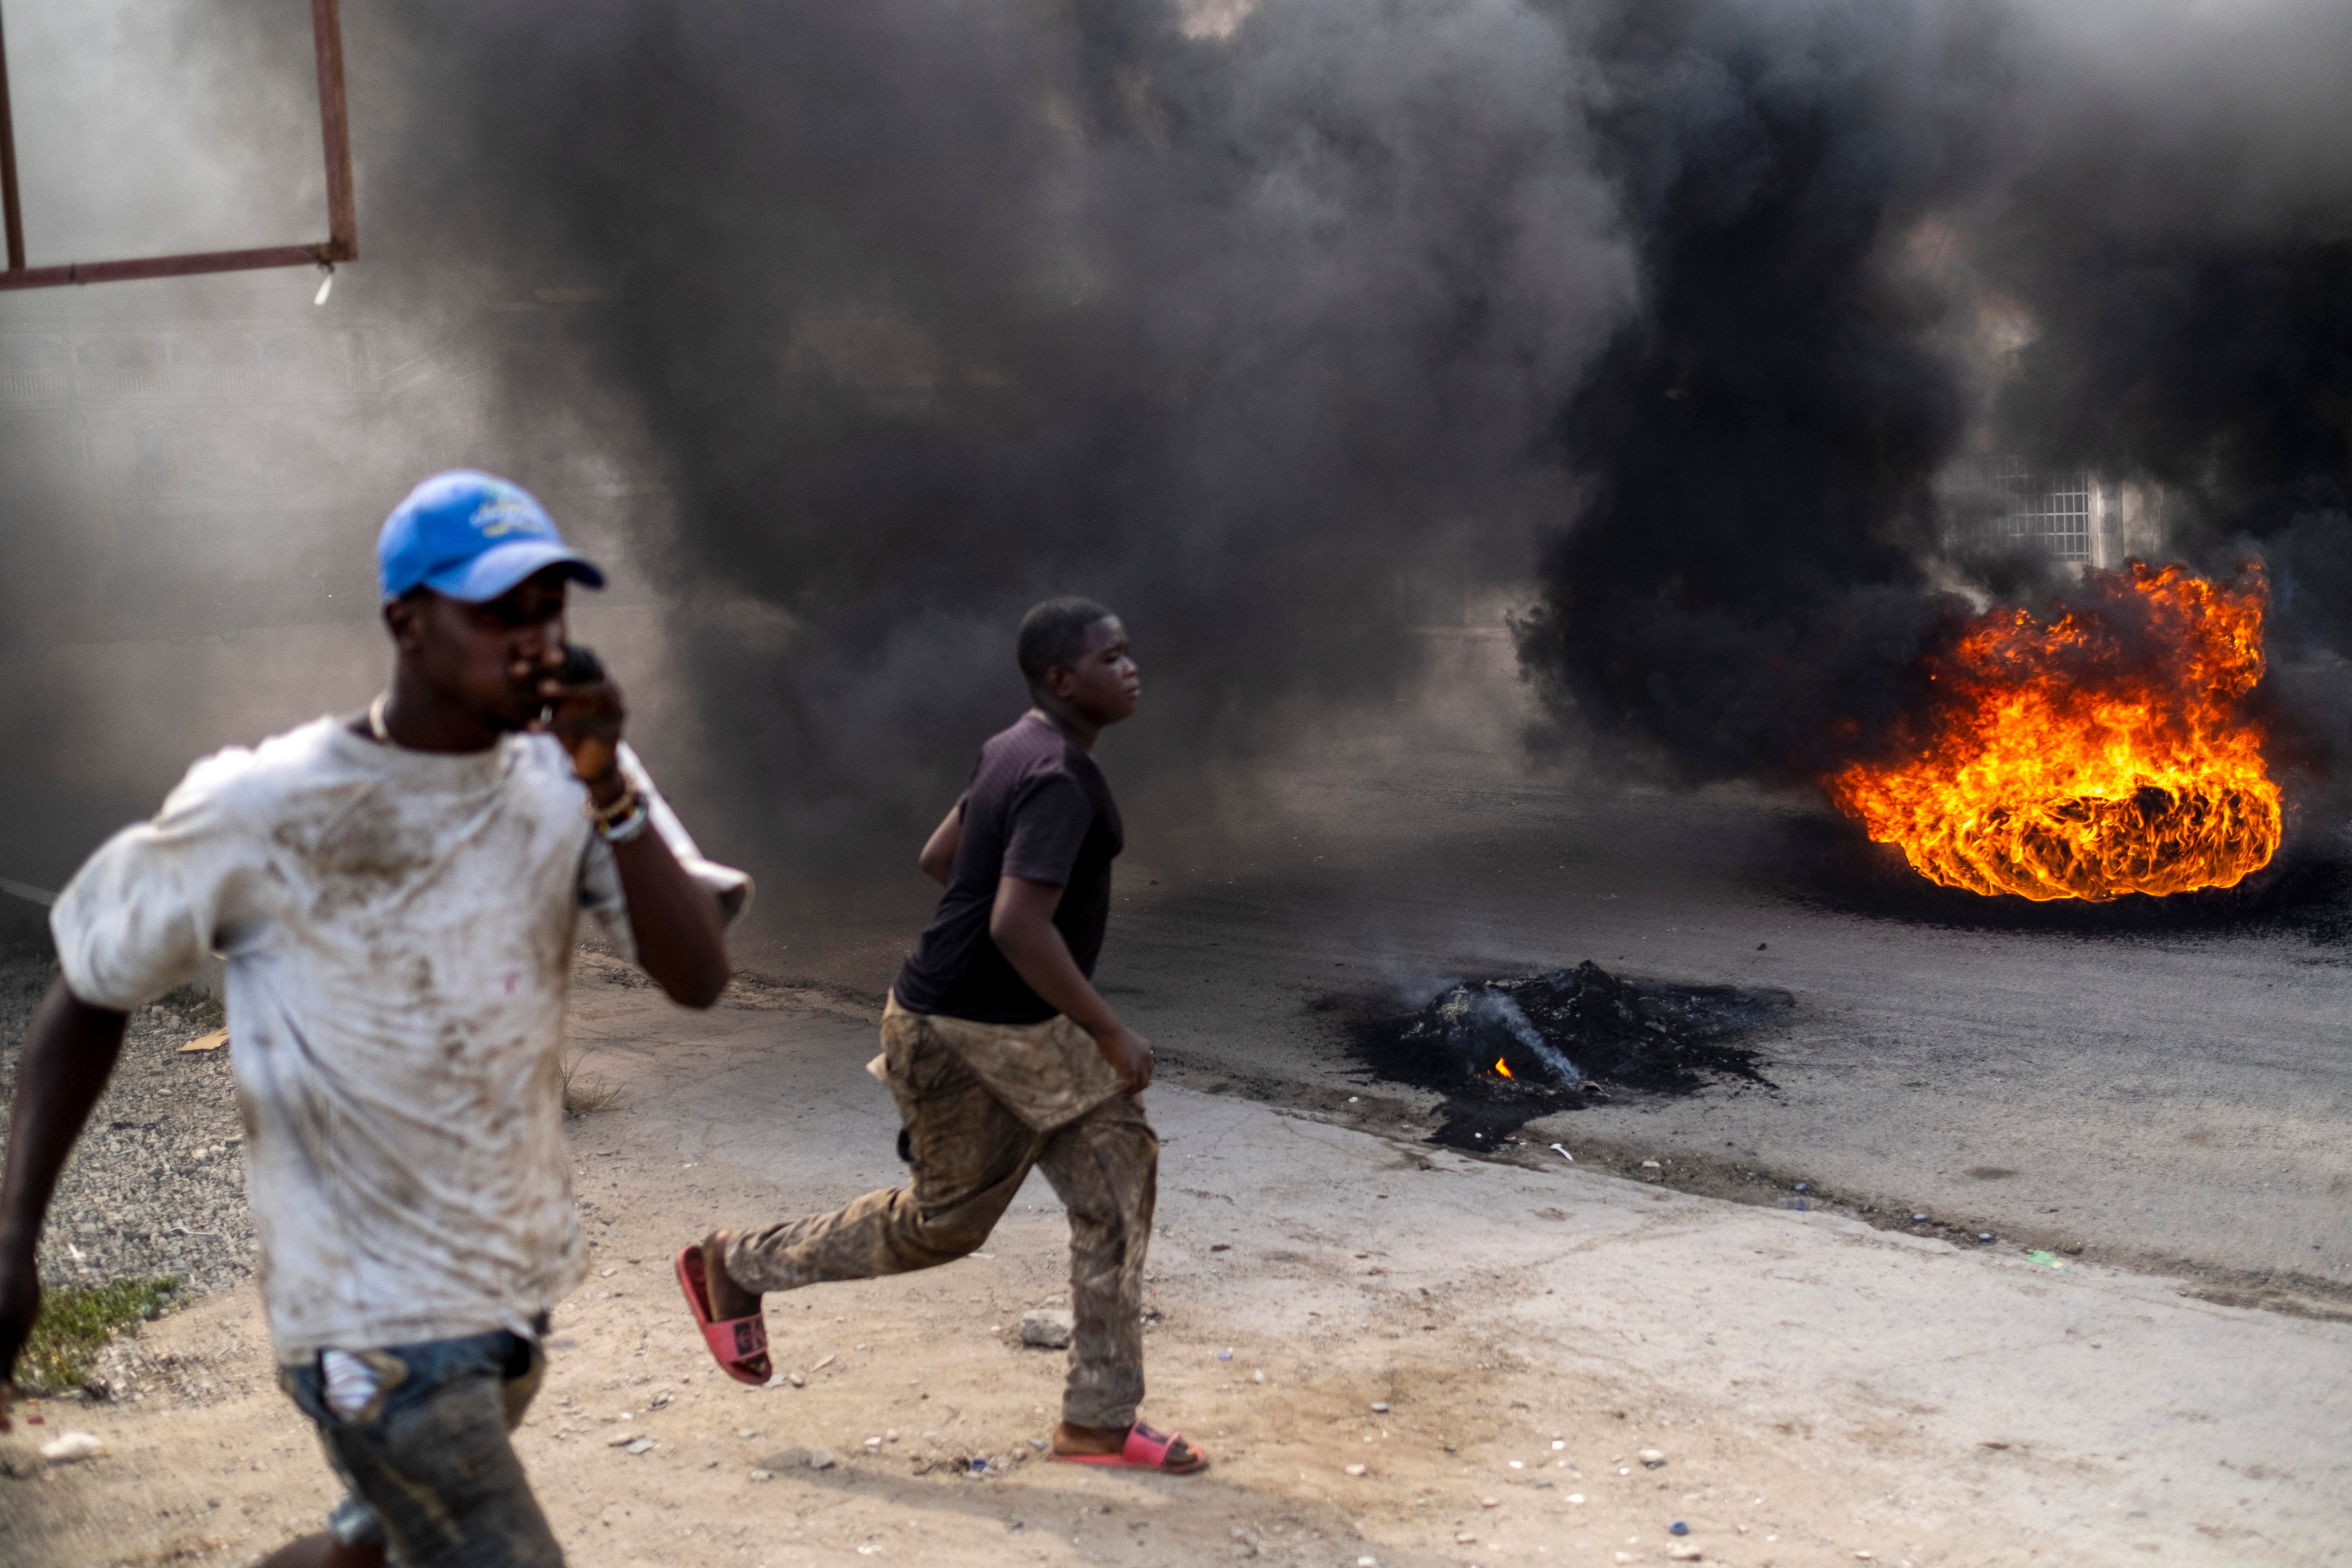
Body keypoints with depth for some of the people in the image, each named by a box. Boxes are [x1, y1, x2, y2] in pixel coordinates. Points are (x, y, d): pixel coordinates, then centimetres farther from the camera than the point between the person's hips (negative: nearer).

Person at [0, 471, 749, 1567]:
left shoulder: (565, 779, -5)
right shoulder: (265, 811, -16)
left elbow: (698, 978, -14)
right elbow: (89, 995, -5)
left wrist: (610, 789, -26)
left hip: (519, 1283, 6)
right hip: (374, 1320, -5)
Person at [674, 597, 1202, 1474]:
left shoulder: (1021, 751, 7)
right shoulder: (1058, 781, -24)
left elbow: (939, 858, 16)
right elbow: (1018, 927, -34)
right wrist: (1112, 1036, -26)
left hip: (1029, 1036, 10)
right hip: (966, 1039, -10)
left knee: (1117, 1187, 6)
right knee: (944, 1221, 9)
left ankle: (1100, 1424, 14)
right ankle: (734, 1268, 29)